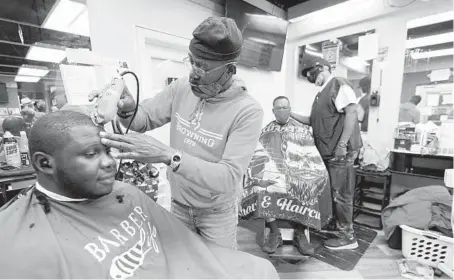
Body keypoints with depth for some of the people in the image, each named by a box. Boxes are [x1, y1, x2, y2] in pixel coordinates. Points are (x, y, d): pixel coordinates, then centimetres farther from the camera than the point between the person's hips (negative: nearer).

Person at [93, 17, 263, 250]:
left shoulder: (248, 111, -26)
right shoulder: (181, 88, -11)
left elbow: (229, 177, -31)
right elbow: (145, 120, -1)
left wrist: (168, 156, -41)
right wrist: (127, 110, -25)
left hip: (217, 211, -3)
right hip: (178, 204, 4)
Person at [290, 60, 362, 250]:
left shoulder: (338, 85, -7)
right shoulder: (321, 94, 19)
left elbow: (351, 113, -18)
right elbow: (314, 121, 22)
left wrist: (342, 144, -23)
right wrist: (291, 115, 15)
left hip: (340, 151, -9)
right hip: (327, 151, 9)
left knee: (340, 194, 0)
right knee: (331, 192, 17)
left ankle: (348, 237, 15)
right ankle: (334, 225, 33)